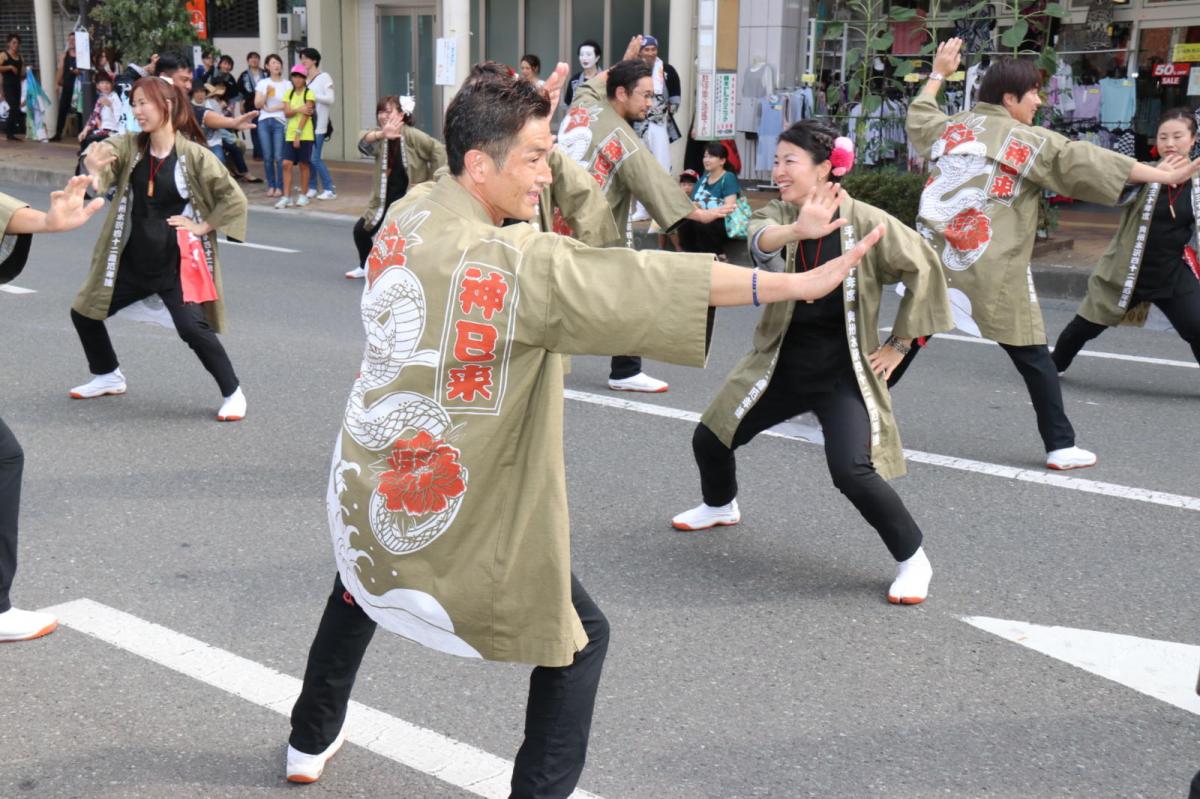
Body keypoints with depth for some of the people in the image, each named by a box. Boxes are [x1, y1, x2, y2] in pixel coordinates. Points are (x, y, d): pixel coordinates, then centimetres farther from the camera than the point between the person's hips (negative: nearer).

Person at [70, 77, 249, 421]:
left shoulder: (193, 154, -12)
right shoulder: (130, 145, 1)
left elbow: (234, 199, -9)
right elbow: (105, 153, -20)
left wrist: (204, 226, -12)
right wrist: (94, 164, -42)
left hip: (175, 264, -6)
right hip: (132, 261, 6)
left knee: (193, 328, -20)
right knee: (84, 312, 14)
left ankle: (232, 393, -2)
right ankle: (108, 377, 36)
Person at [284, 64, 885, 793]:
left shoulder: (406, 216, -2)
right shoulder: (514, 261, -23)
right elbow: (639, 281, -29)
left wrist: (527, 123, 18)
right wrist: (798, 283, -30)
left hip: (368, 487, 8)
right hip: (455, 514, -7)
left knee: (361, 583, 38)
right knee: (578, 639, 12)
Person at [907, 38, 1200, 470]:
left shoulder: (947, 128, 12)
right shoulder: (1033, 142, -2)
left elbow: (918, 115, 34)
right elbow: (1089, 161, -7)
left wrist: (938, 73, 48)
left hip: (934, 259, 4)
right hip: (992, 275, -4)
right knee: (1034, 358, 7)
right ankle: (1061, 446, 10)